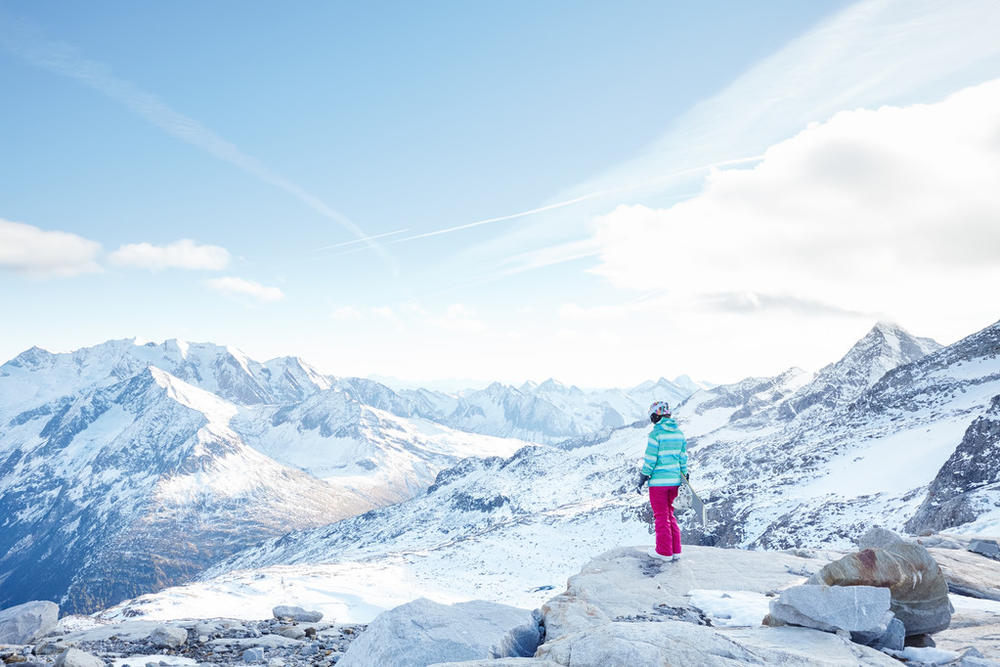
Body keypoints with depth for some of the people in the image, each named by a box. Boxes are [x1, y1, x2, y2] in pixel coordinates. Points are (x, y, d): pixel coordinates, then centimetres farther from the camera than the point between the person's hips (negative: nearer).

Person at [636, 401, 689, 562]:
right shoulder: (678, 432, 6)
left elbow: (650, 459, -15)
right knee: (670, 514, 17)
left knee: (661, 516, 3)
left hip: (658, 481, -7)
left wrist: (642, 479, -7)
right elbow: (683, 458, 11)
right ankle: (675, 550, 19)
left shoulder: (656, 433, -15)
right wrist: (684, 476, 21)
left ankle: (664, 552, 10)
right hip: (674, 480, 7)